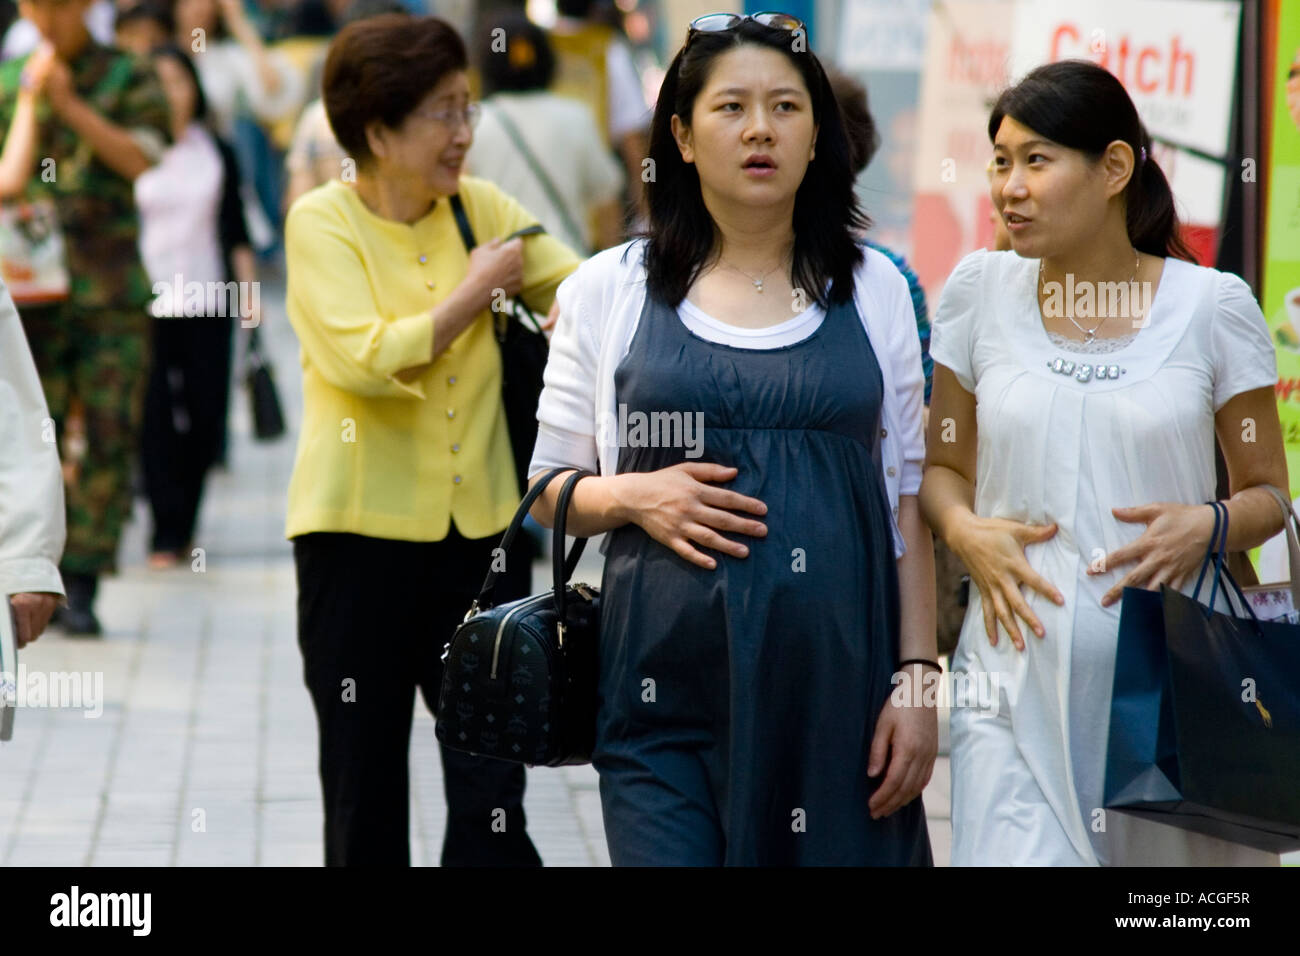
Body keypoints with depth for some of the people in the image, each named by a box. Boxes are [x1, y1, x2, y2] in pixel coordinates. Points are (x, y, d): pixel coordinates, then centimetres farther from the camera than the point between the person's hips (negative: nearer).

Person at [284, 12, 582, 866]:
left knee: (493, 793, -3)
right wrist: (476, 290, -11)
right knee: (365, 791, 9)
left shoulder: (482, 209, 5)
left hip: (479, 524, 3)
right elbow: (370, 360, -20)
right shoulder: (323, 224, -8)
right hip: (362, 530, -3)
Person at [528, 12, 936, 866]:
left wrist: (917, 679, 1)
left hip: (836, 690, 1)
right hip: (670, 697, -1)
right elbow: (551, 492, 11)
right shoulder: (610, 291, 6)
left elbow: (908, 501, 8)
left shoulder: (875, 290, 8)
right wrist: (632, 497, -11)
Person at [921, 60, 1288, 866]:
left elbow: (1269, 492, 9)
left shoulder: (1213, 306, 2)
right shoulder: (980, 292, 7)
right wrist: (965, 531, -5)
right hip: (1018, 674, 1)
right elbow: (944, 466, 16)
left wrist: (1209, 526, -12)